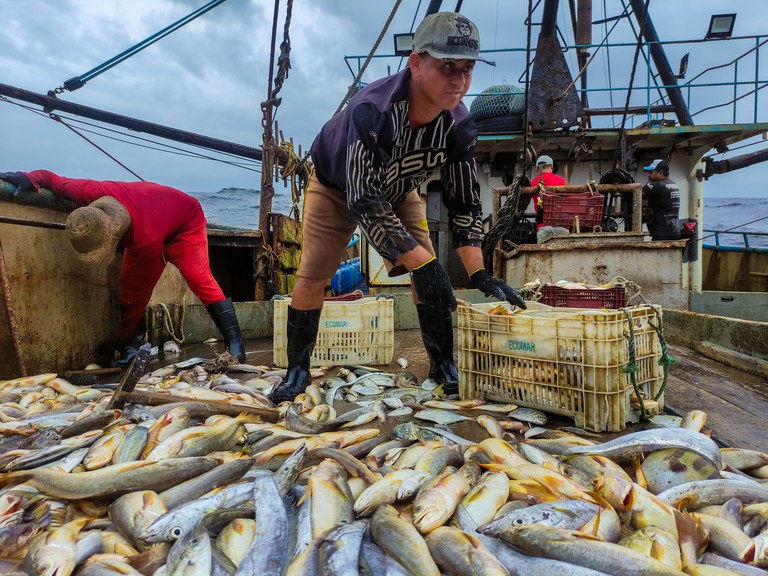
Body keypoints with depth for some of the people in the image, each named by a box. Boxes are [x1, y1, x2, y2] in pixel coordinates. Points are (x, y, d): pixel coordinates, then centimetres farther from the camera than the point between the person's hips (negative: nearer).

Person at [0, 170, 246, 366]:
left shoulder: (146, 240, -44)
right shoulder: (90, 194, -32)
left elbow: (141, 292, -32)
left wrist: (123, 338, -23)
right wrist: (30, 179, -32)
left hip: (185, 222, -7)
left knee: (199, 277, -25)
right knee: (129, 283, -6)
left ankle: (234, 342, -24)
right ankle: (133, 345, 1)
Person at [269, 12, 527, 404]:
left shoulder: (458, 124, -24)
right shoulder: (372, 109, -40)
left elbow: (463, 204, -17)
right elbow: (365, 202, -42)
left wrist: (478, 274, -27)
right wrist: (421, 261, -47)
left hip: (399, 191, 4)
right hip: (337, 187, -3)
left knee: (428, 272, -7)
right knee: (312, 276, -11)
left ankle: (443, 364, 10)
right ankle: (297, 371, 8)